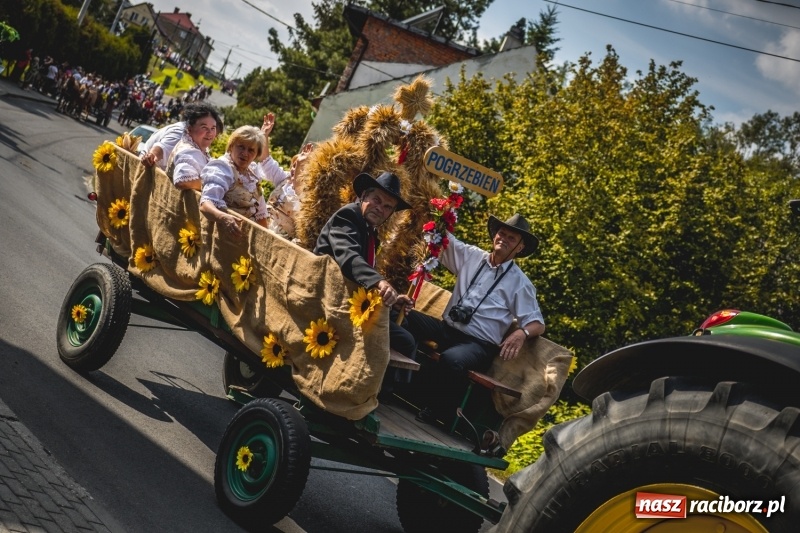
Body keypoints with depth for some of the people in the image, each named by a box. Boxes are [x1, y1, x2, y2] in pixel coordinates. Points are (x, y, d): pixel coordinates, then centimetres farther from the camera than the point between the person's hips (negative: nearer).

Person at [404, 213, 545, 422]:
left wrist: (522, 333, -24)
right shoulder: (472, 256, 12)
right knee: (406, 317, -22)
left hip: (477, 345, -4)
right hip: (447, 329, 5)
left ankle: (441, 411, -11)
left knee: (451, 359, -38)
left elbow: (537, 323, 0)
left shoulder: (520, 283, 2)